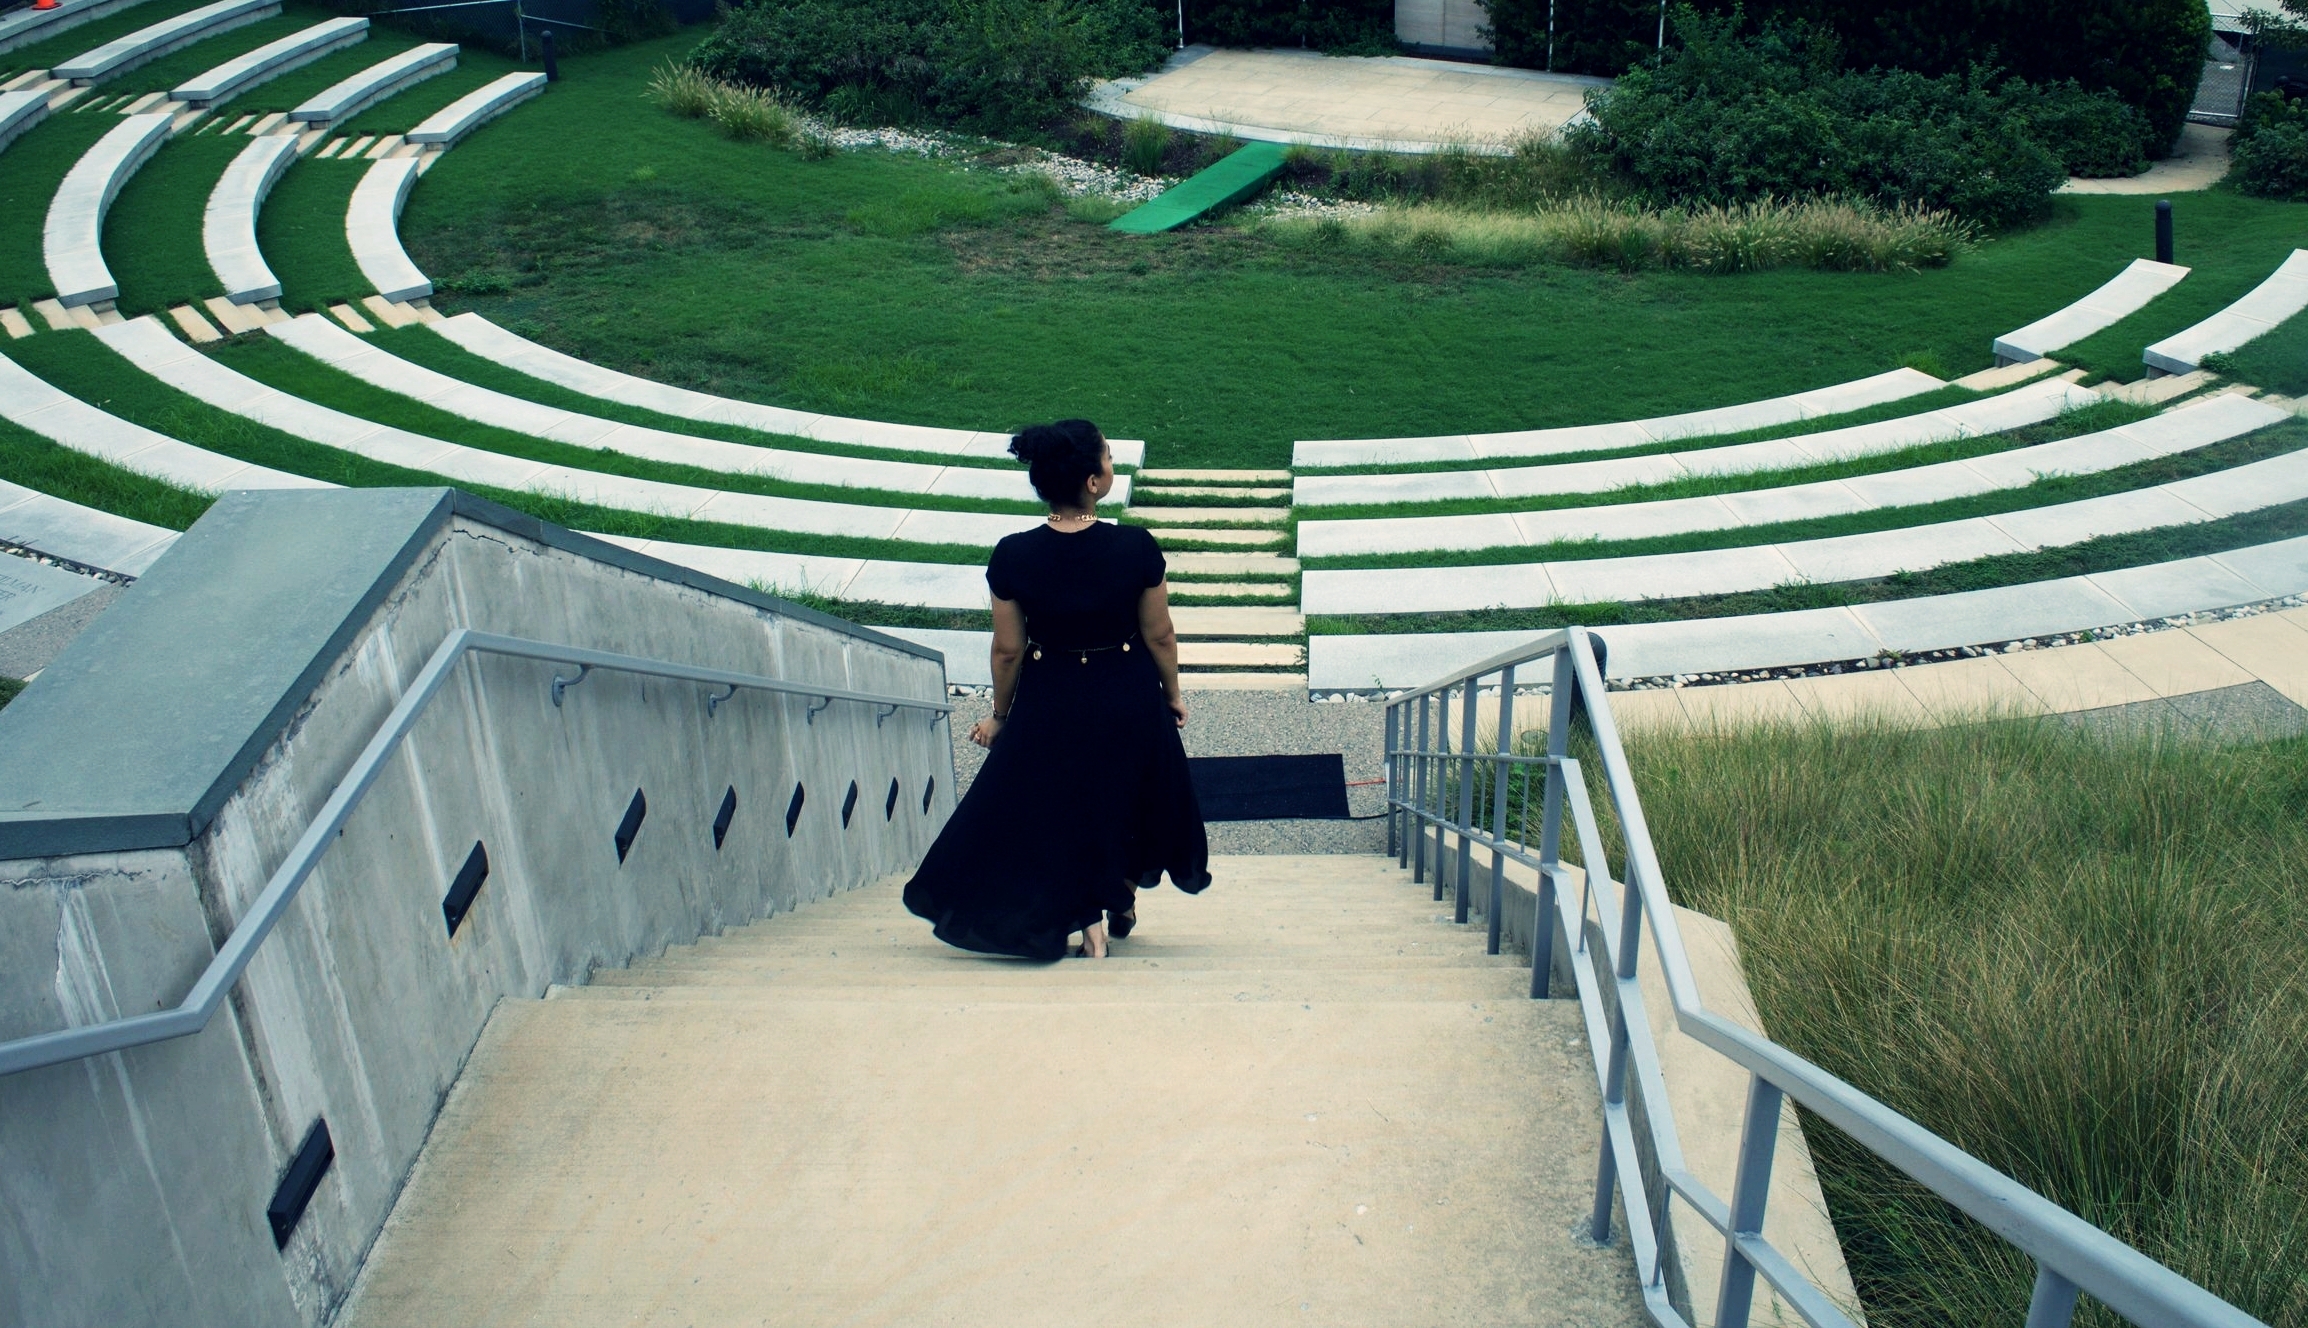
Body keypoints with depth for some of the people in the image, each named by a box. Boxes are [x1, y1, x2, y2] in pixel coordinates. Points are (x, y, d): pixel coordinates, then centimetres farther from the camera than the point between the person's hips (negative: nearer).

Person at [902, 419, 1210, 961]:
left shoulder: (1012, 556, -19)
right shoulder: (1136, 548, -22)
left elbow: (1007, 650, -9)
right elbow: (1160, 636, -10)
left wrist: (999, 715, 7)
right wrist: (1172, 696, 8)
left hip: (1050, 705, 0)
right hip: (1129, 700, 1)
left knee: (1056, 808, 23)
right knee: (1128, 798, 27)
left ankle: (1087, 918, 23)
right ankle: (1121, 905, 44)